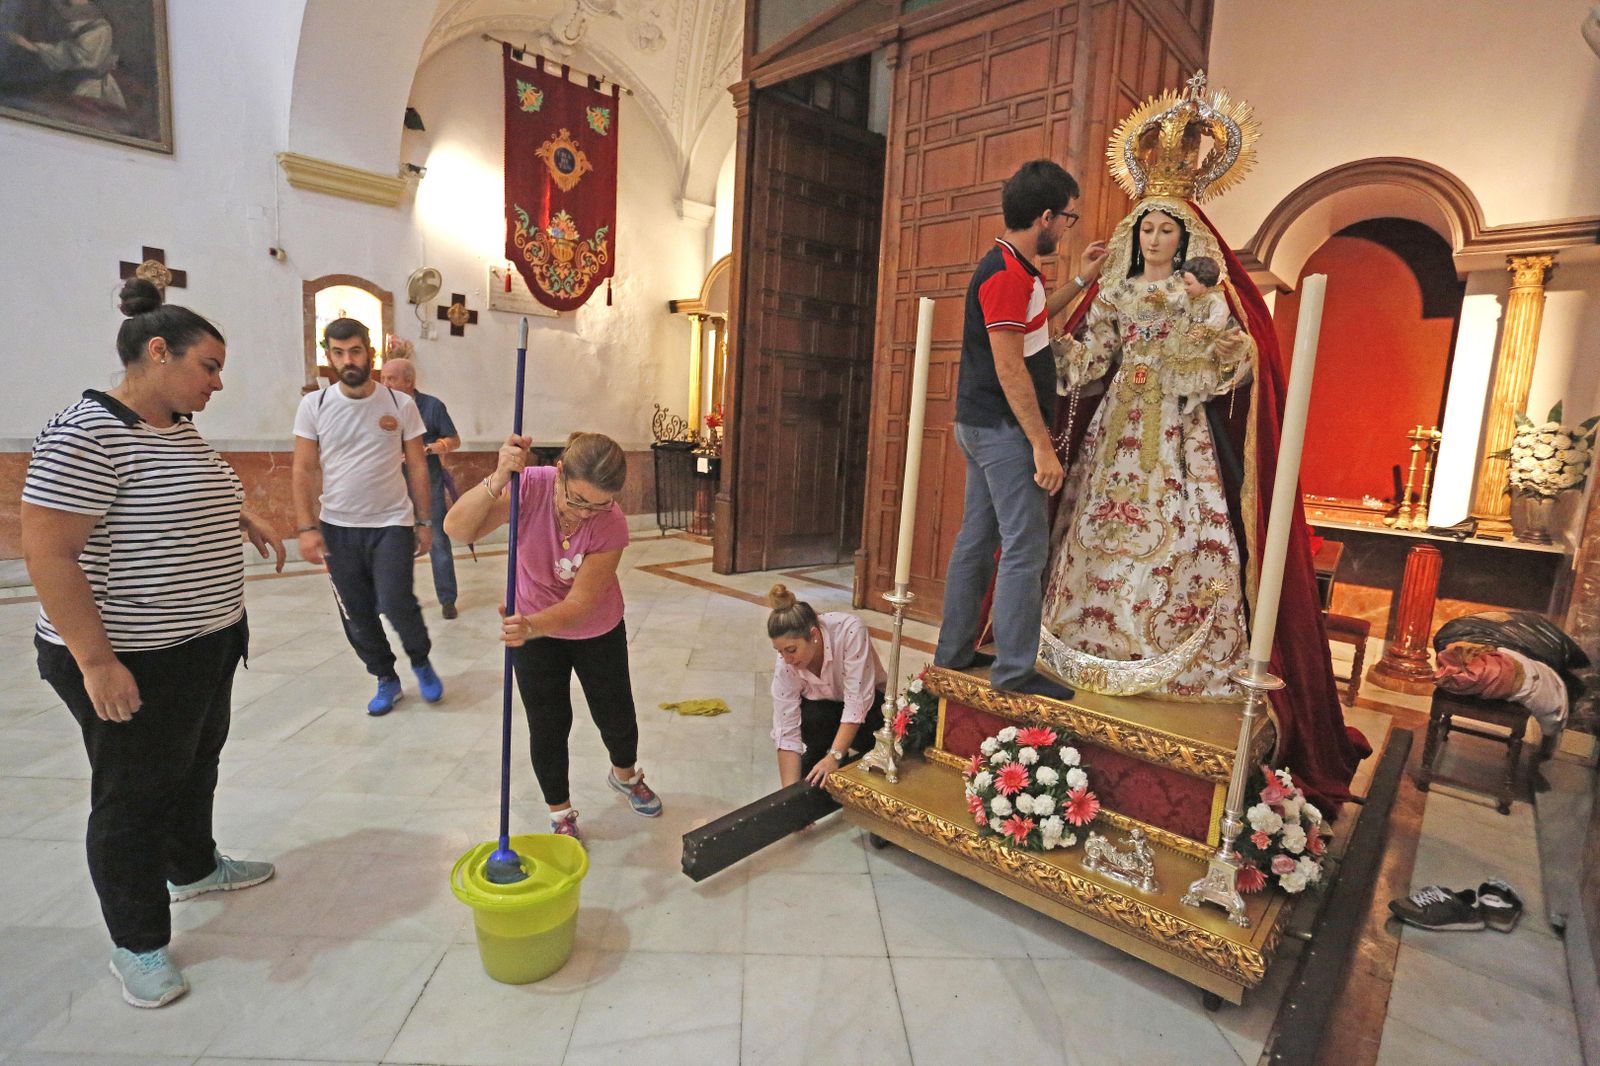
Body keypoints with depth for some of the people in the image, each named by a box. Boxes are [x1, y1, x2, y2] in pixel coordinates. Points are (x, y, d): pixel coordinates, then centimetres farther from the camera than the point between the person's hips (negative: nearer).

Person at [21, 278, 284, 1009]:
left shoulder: (181, 427, 6)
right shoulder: (85, 434, -21)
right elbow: (47, 553, -24)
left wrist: (242, 518, 11)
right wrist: (95, 661, -24)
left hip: (207, 645, 9)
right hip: (134, 662, -8)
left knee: (196, 765, 25)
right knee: (136, 795, 8)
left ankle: (193, 867, 48)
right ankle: (138, 944, 27)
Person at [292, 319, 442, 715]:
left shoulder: (401, 404, -2)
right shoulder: (314, 405, 0)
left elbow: (417, 467, 2)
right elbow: (304, 470, 1)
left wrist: (424, 521, 1)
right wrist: (307, 527, -6)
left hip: (392, 524, -2)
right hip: (337, 528, 2)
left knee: (396, 603, -11)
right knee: (356, 614, 9)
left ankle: (421, 660, 18)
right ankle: (386, 678, 28)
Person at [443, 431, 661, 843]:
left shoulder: (612, 526, -31)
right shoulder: (529, 486, -28)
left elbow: (580, 604, -30)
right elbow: (457, 528, -33)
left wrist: (530, 626, -49)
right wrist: (498, 480, -47)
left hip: (598, 633, 0)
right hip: (533, 629, 0)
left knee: (617, 719, 15)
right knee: (547, 727, 7)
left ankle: (625, 775, 50)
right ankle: (561, 814, 32)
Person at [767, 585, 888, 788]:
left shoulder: (850, 630, -37)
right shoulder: (785, 664, -27)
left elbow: (857, 701, -36)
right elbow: (787, 732, -26)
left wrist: (834, 757, -40)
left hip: (867, 703, -1)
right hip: (823, 704, 2)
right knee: (811, 718, -31)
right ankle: (814, 753, 0)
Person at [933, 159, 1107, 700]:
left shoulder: (1013, 267, 16)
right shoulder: (1007, 274, -16)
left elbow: (1030, 321, 34)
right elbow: (1010, 369, -21)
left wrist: (1080, 280, 30)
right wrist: (1043, 446, -20)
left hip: (982, 426, 10)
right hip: (1005, 428, -10)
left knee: (977, 538, 12)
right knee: (1025, 548, -7)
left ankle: (955, 651, 21)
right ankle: (1015, 670, 0)